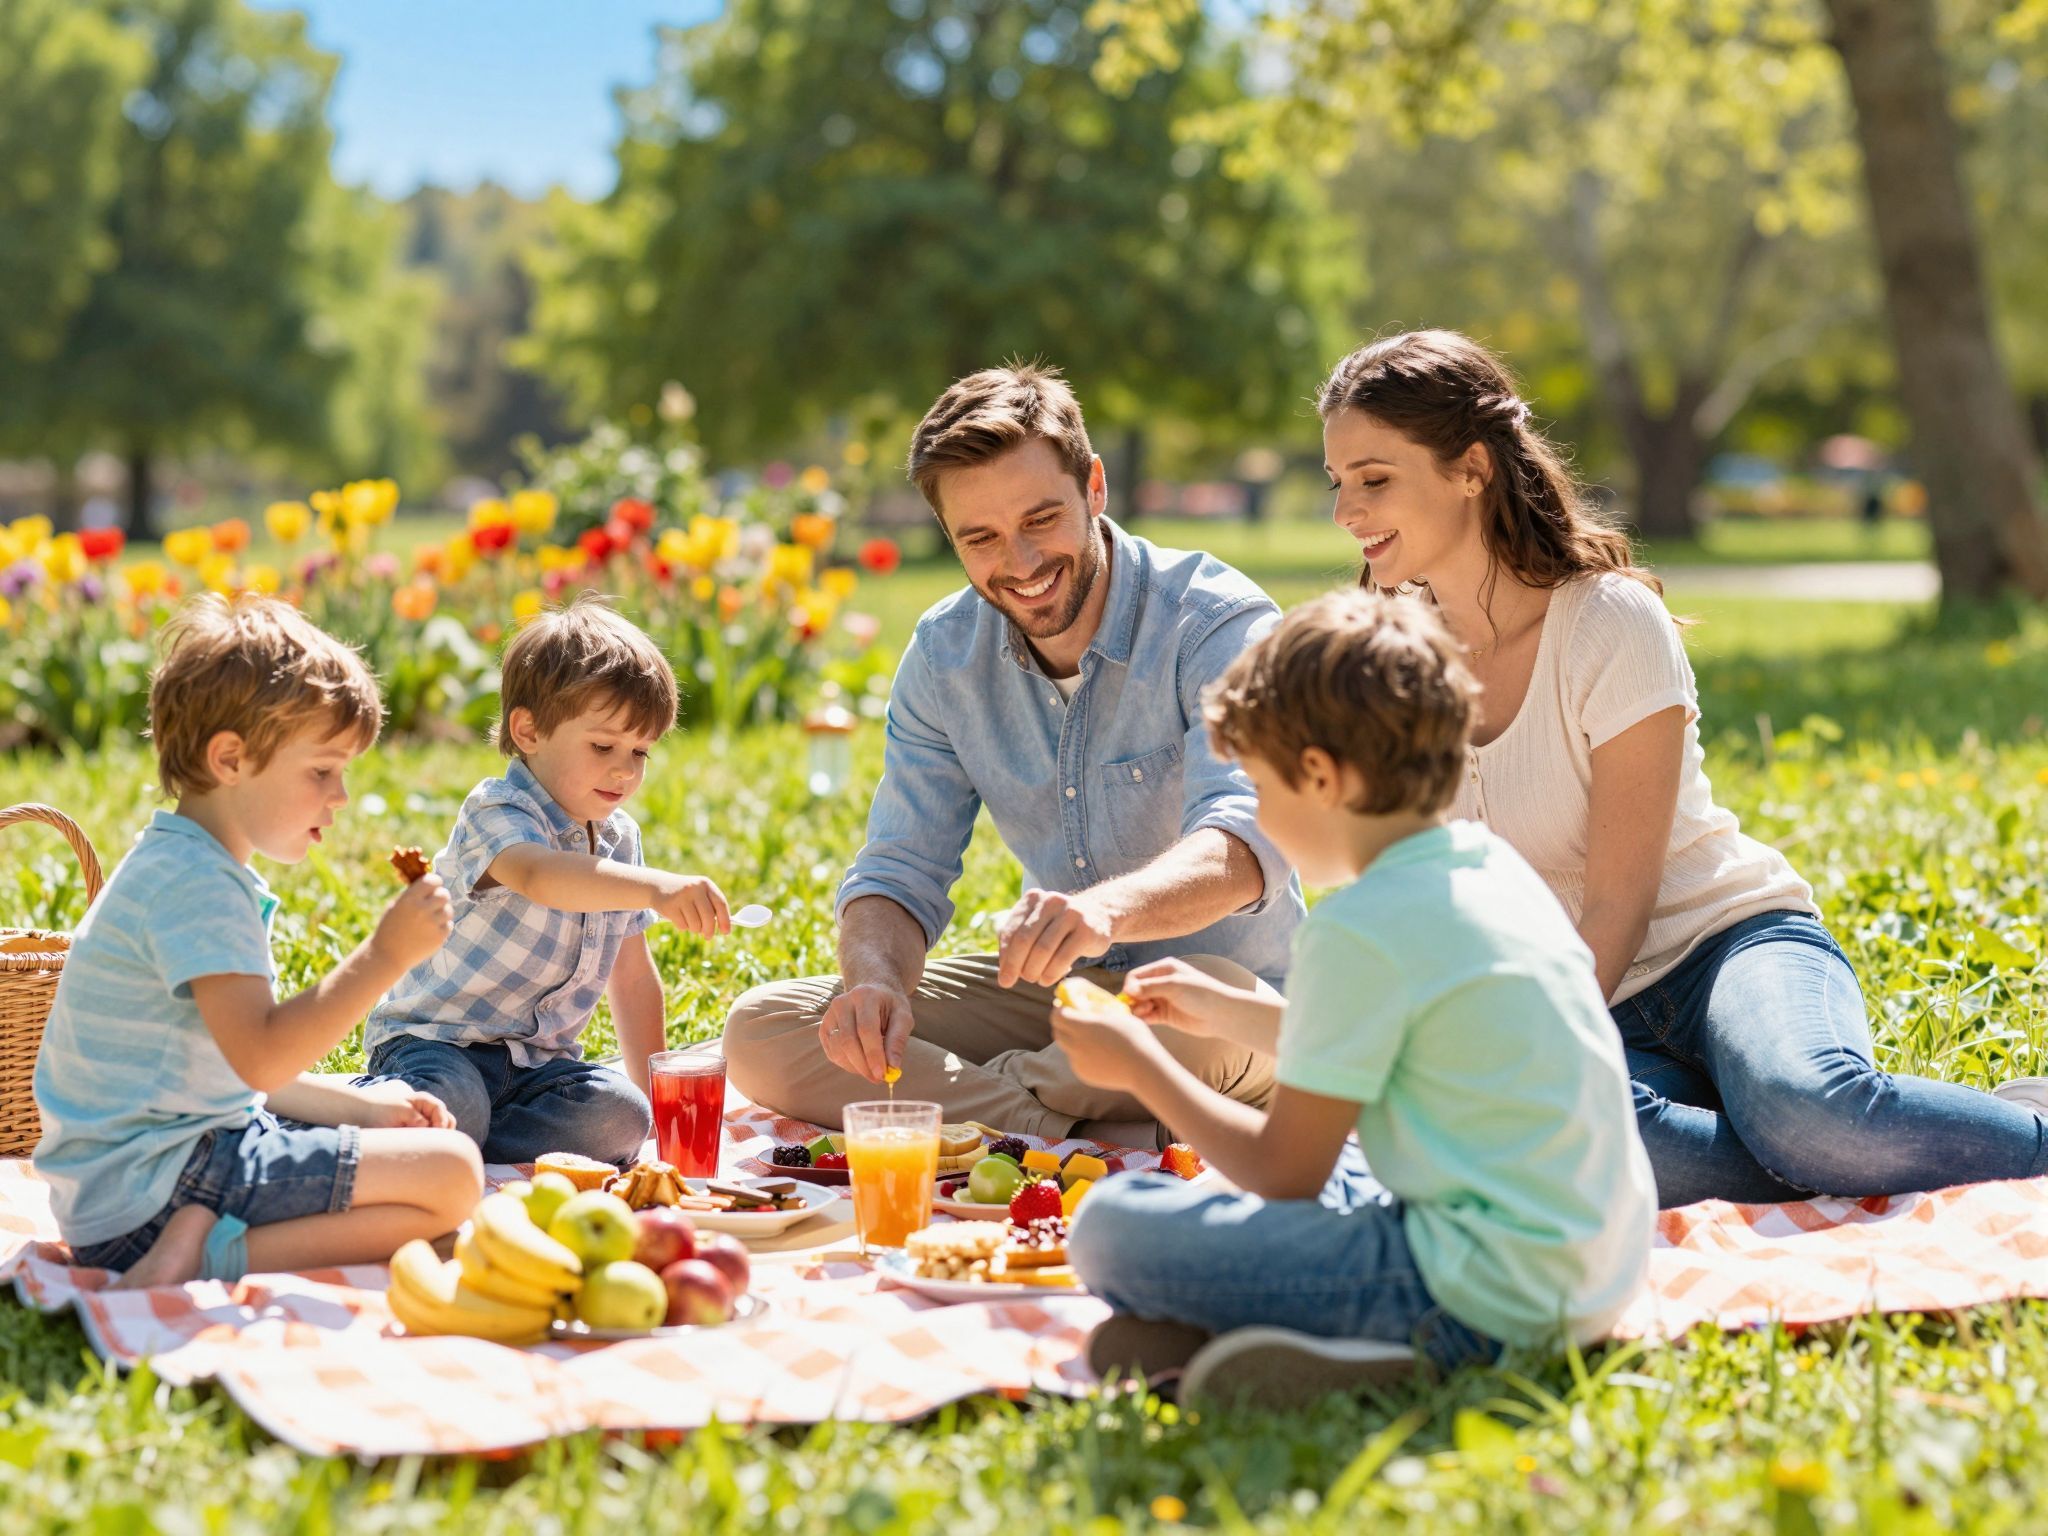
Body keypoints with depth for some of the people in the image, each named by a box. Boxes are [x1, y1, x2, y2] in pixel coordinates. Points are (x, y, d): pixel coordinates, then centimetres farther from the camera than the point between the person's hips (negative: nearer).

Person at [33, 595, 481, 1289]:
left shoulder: (174, 868, 19)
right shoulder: (195, 882, -16)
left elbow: (242, 1060, 23)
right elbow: (261, 1058, -27)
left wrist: (360, 1106, 14)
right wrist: (383, 956, -25)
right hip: (154, 1186, -11)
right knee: (451, 1172, -15)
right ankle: (211, 1255, -21)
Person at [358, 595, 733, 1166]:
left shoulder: (619, 839, 8)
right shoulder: (496, 813, -16)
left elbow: (632, 975, 17)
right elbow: (536, 874, -43)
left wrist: (652, 1089, 13)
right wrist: (656, 888, -58)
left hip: (540, 1055, 7)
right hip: (437, 1038, -6)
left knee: (621, 1118, -23)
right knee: (452, 1105, -38)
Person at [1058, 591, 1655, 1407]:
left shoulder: (1360, 931, -16)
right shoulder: (1492, 866, 10)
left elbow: (1283, 1171, -8)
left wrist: (1141, 1067, 6)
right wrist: (1229, 1011, 32)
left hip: (1482, 1297, -10)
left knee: (1112, 1224, -10)